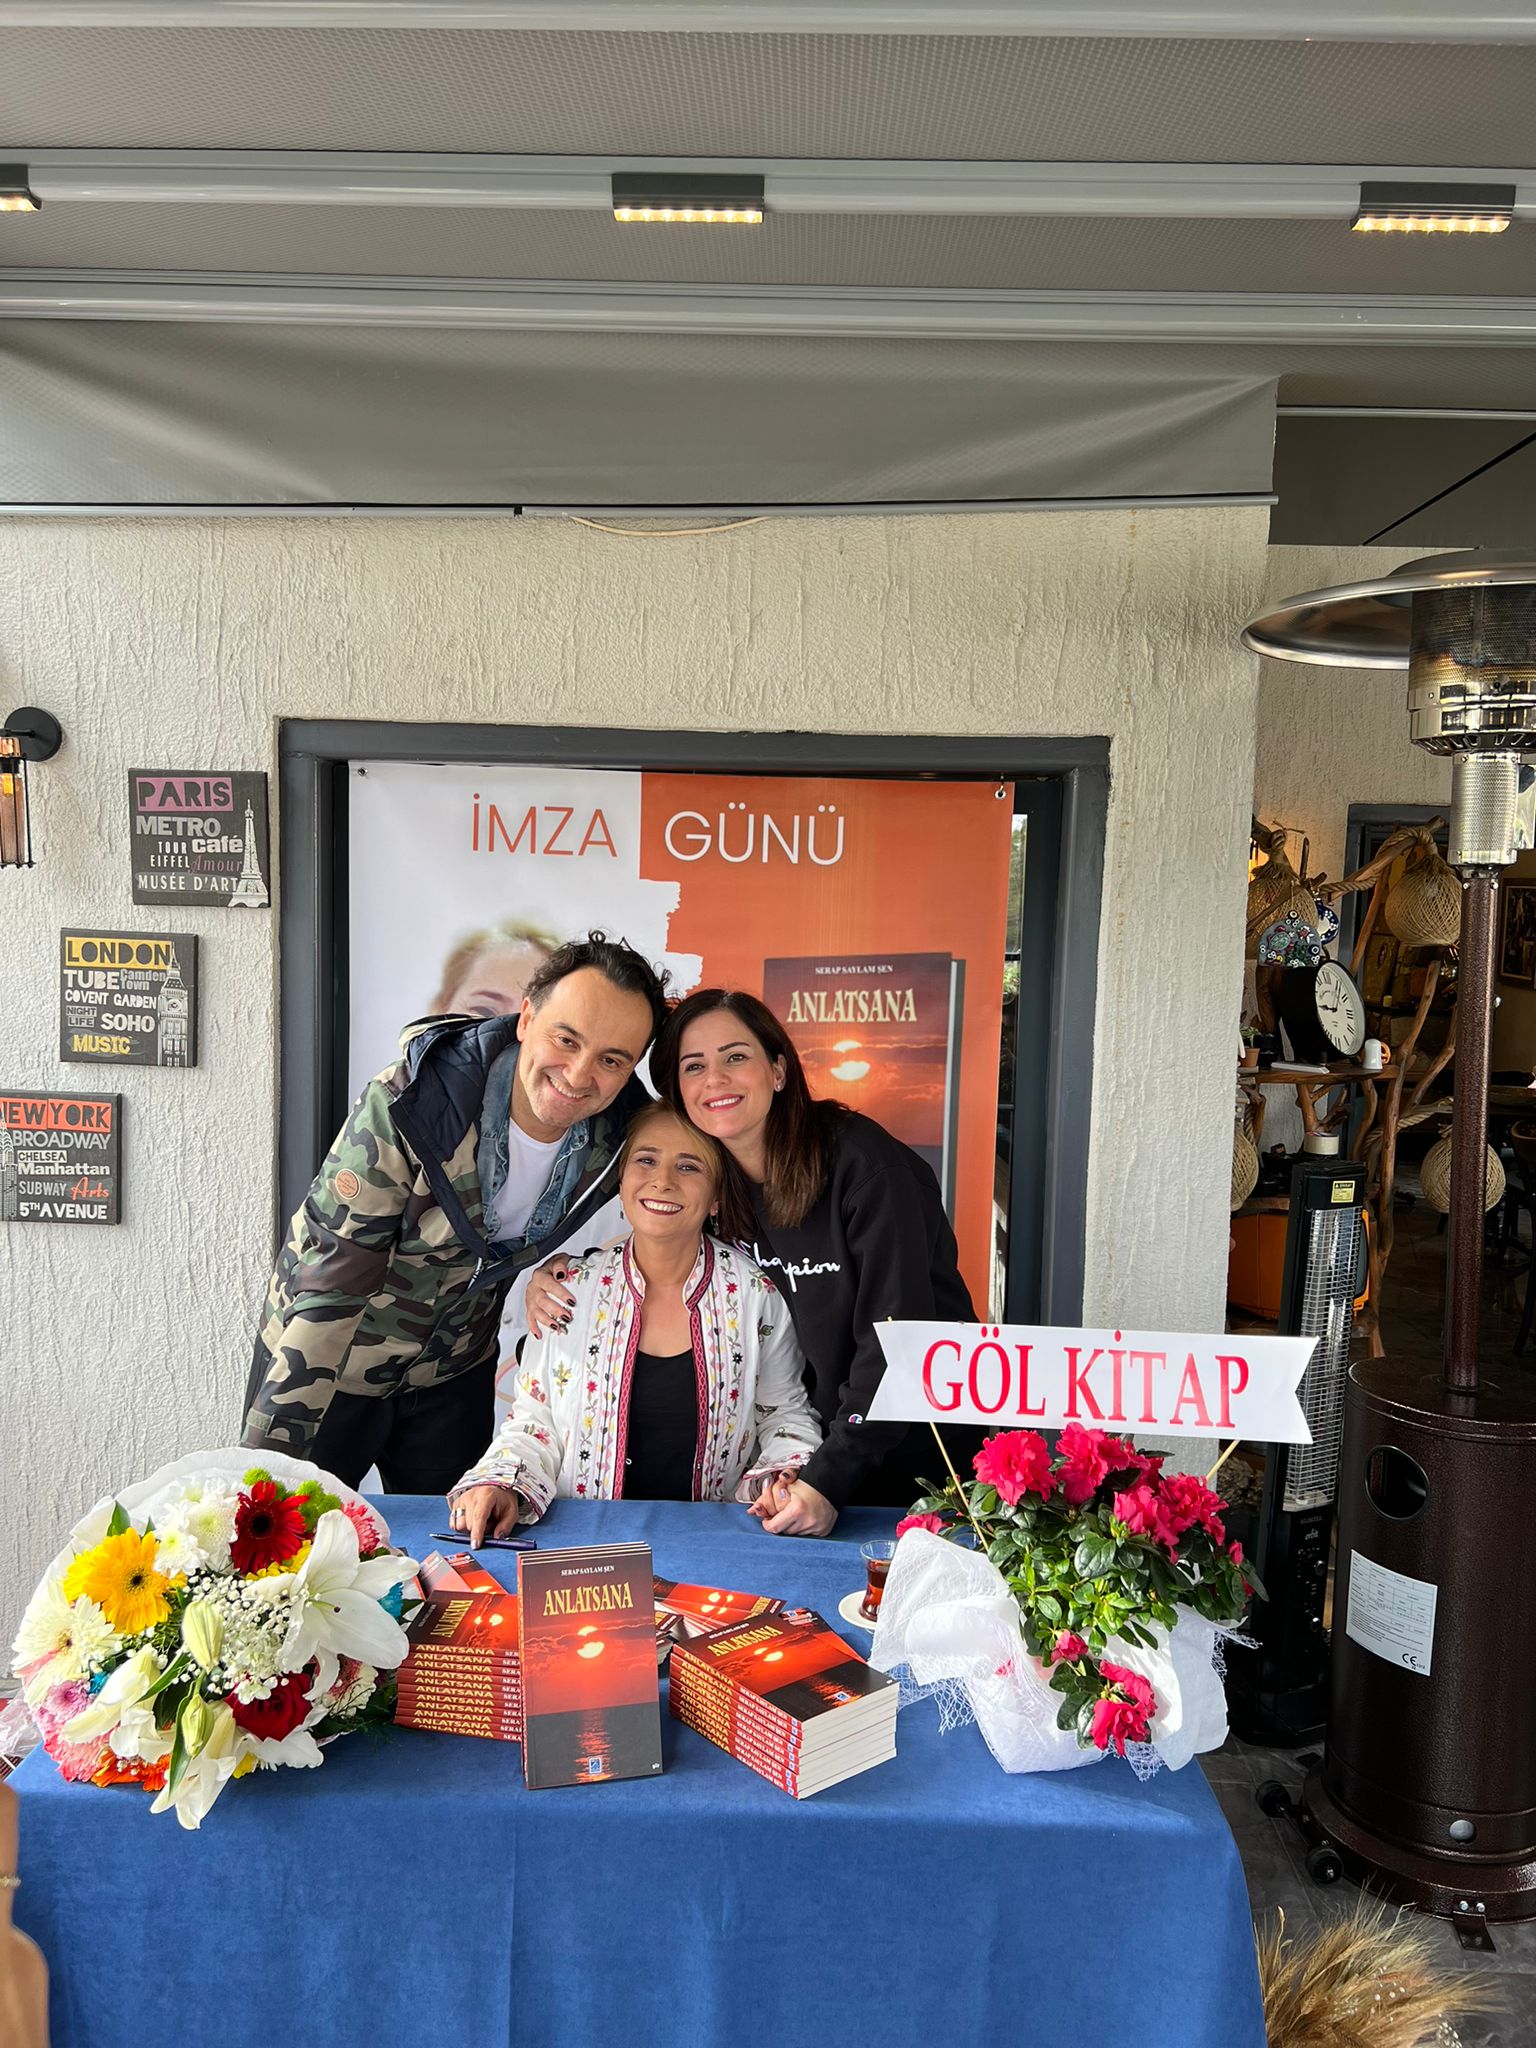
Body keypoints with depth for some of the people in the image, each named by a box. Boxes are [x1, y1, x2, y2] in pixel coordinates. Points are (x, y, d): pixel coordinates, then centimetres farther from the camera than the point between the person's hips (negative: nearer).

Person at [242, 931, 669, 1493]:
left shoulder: (617, 1129, -18)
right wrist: (267, 1455, -28)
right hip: (323, 1361, -4)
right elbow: (331, 1281, -28)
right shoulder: (408, 1103, -32)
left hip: (454, 1374, 4)